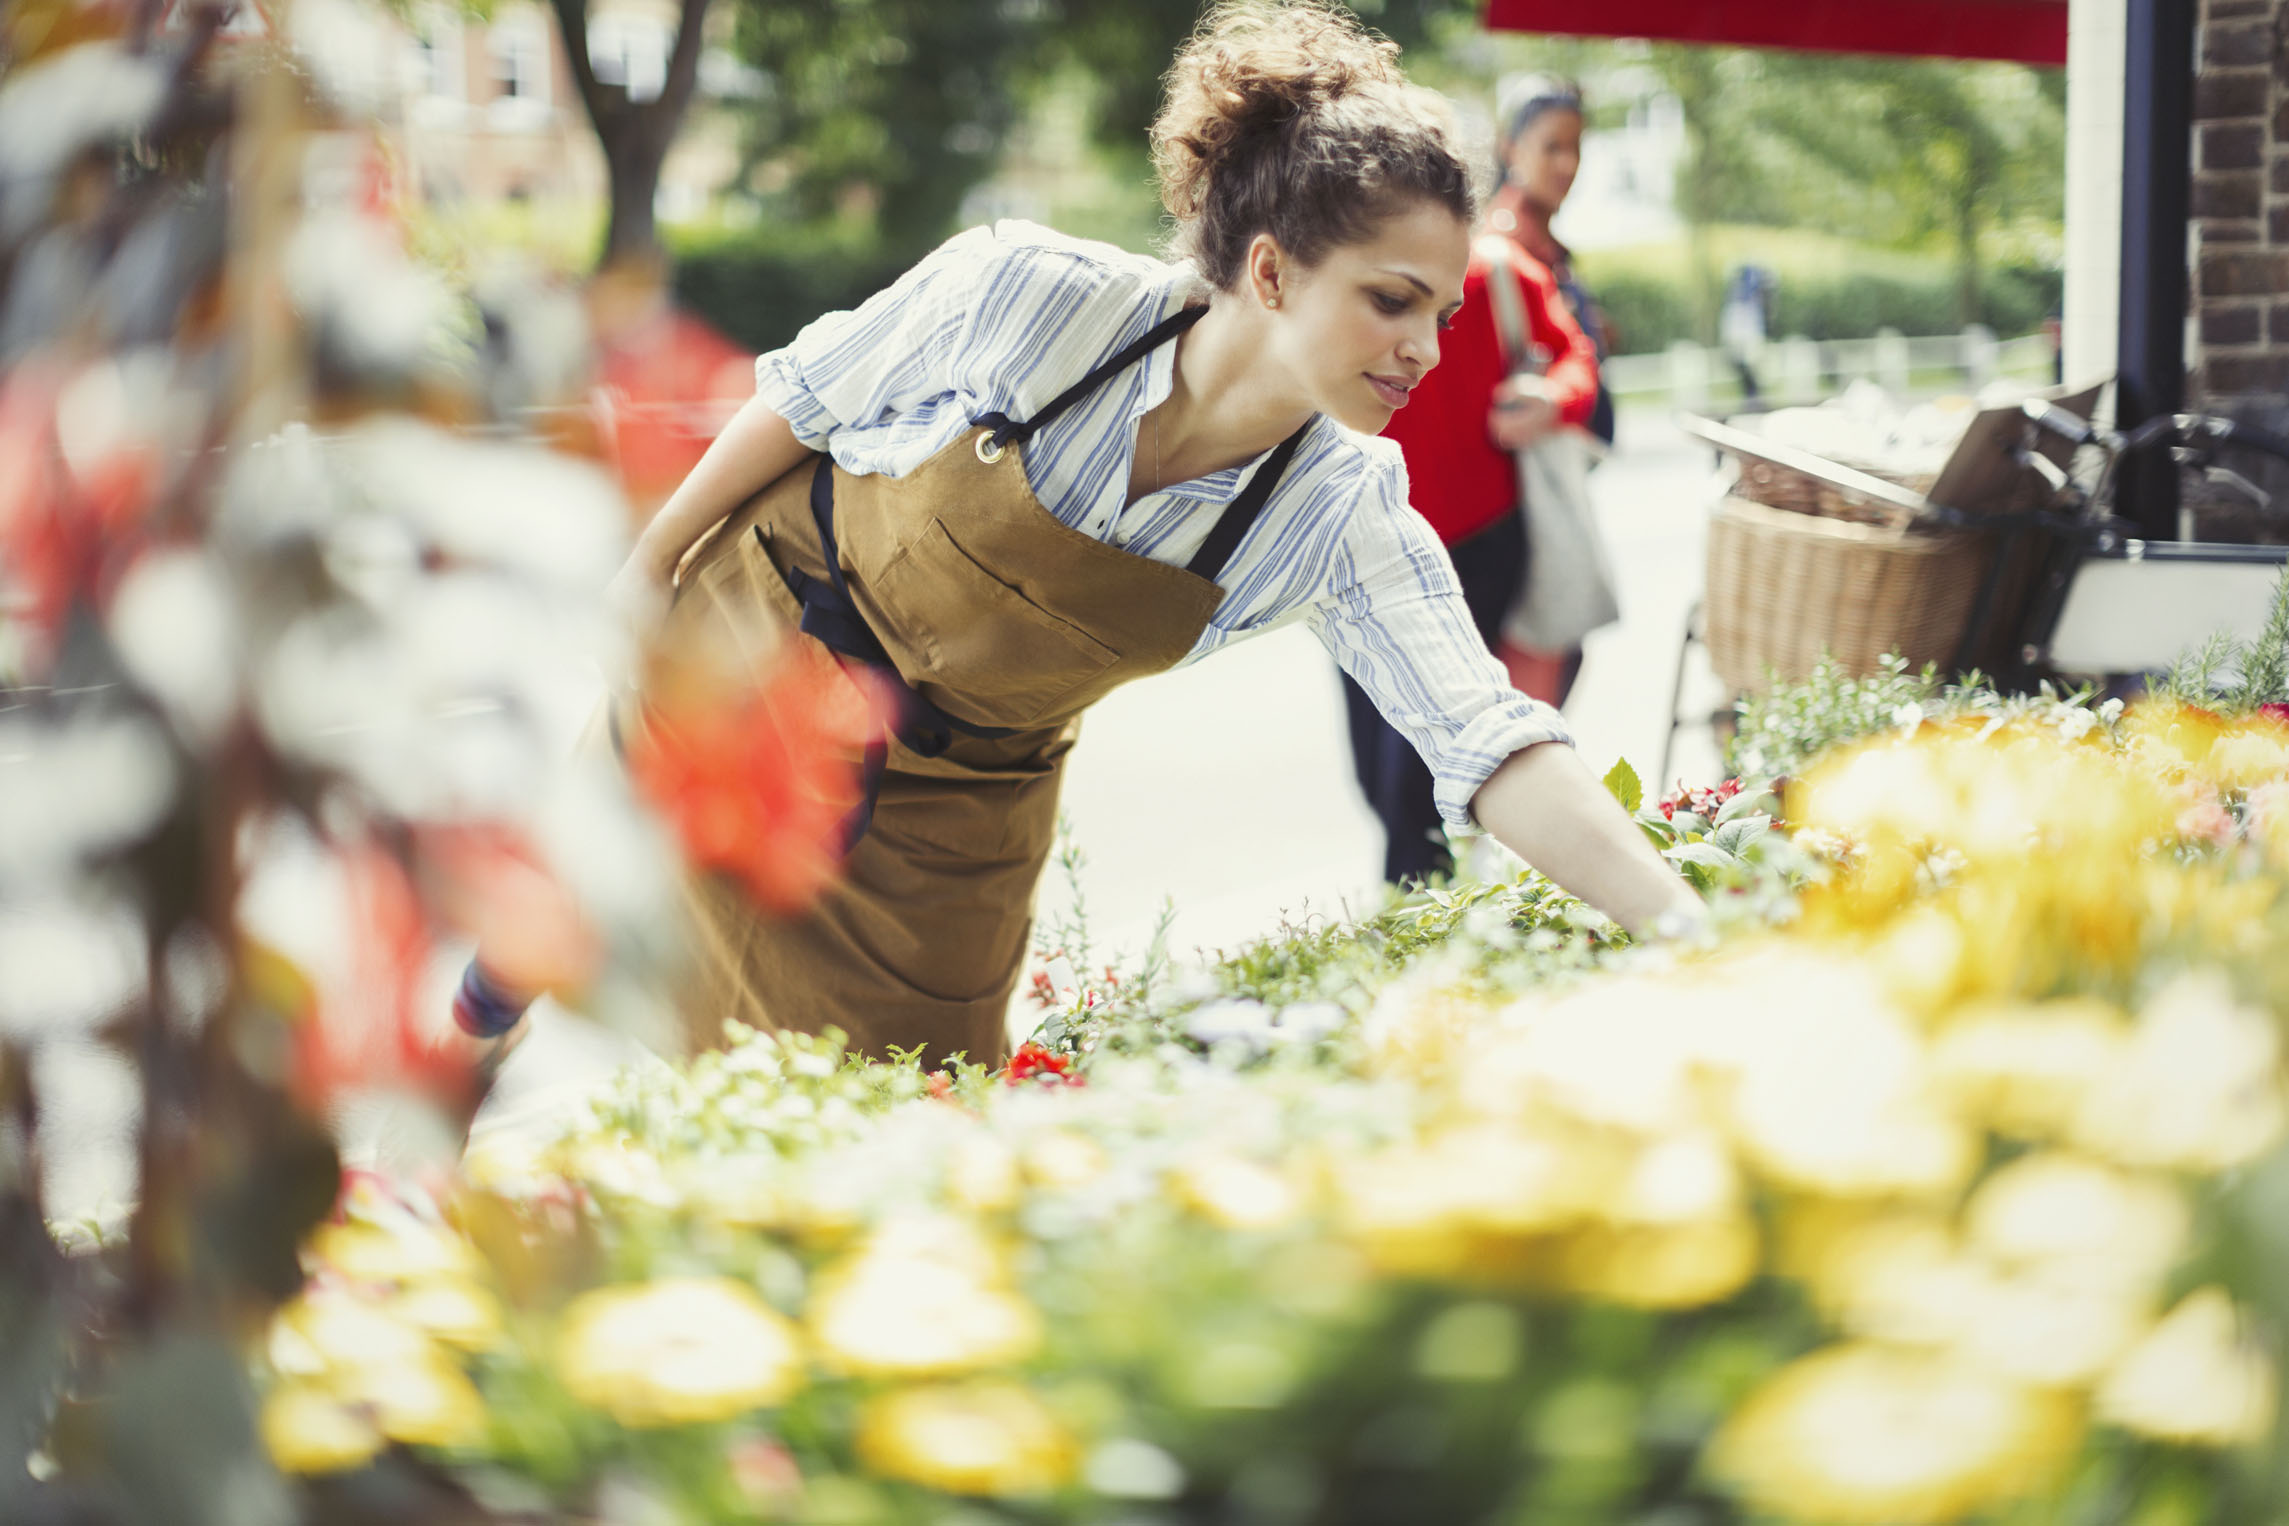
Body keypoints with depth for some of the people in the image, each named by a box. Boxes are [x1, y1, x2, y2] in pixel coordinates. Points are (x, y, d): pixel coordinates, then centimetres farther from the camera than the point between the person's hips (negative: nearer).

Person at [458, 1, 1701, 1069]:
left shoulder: (1344, 518, -21)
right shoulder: (1029, 295, -28)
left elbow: (1490, 741, -29)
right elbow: (807, 397, -11)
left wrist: (1688, 935, -42)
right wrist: (650, 567, 1)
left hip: (950, 804, 2)